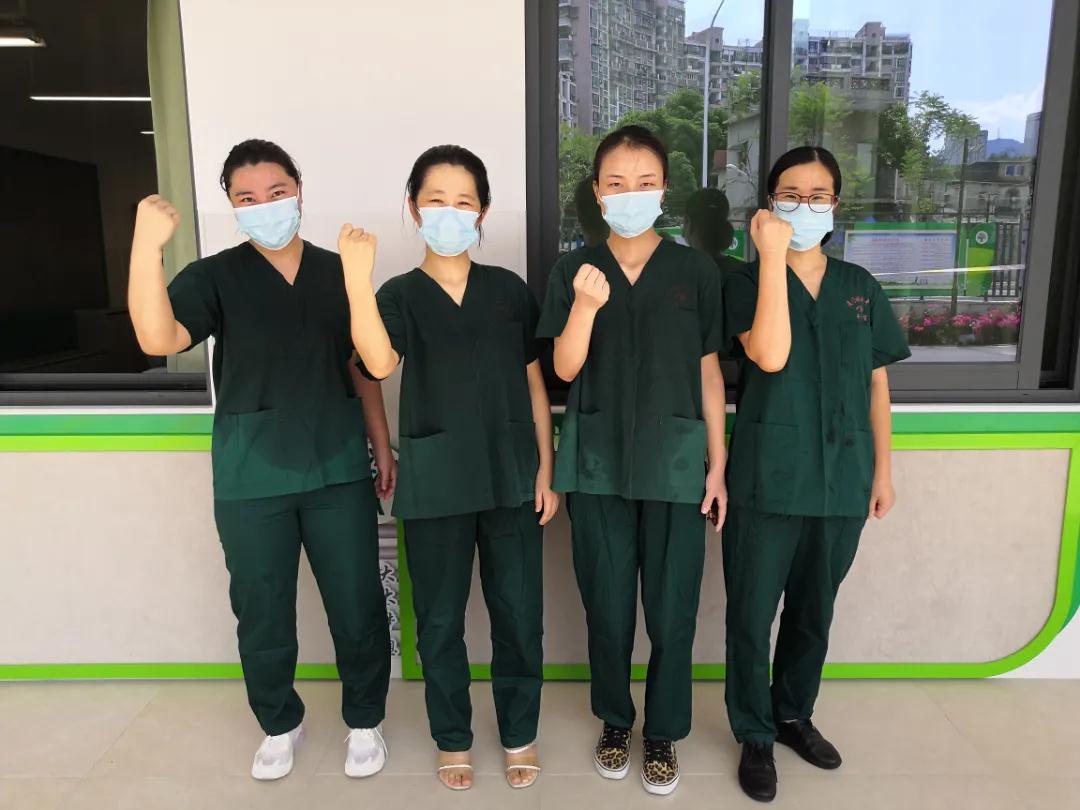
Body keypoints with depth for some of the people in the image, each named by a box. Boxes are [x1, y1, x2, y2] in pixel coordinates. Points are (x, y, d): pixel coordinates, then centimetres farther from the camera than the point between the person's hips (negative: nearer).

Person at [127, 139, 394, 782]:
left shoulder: (336, 272, 5)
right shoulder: (214, 277, -1)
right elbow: (158, 339, -20)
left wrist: (384, 449, 8)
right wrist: (148, 245, -30)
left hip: (338, 468, 1)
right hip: (251, 480, -1)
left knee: (358, 605, 7)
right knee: (263, 614, 13)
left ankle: (365, 721, 31)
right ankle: (280, 724, 39)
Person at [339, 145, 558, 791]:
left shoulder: (510, 290, 4)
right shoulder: (399, 295, 1)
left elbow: (535, 384, 5)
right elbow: (379, 363, -21)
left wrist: (546, 472, 1)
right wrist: (357, 277, -29)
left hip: (511, 477, 1)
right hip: (436, 482, 0)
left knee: (519, 613, 9)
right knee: (440, 619, 12)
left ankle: (521, 734, 32)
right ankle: (453, 738, 34)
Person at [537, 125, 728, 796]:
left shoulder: (696, 271, 2)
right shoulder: (574, 271, 2)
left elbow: (709, 372, 4)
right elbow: (565, 368, -5)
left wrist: (718, 464, 2)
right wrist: (586, 305, -23)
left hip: (675, 461, 0)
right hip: (598, 463, 1)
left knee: (672, 610, 6)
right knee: (608, 606, 12)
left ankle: (664, 734, 30)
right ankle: (616, 722, 35)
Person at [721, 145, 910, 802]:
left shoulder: (861, 288, 9)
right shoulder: (747, 282, -3)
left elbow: (876, 385, 11)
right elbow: (770, 356, -22)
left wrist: (883, 470, 9)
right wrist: (773, 255, -20)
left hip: (842, 480, 4)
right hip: (768, 479, -4)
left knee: (815, 612, 18)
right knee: (752, 616, 6)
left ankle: (795, 715, 39)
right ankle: (756, 736, 26)